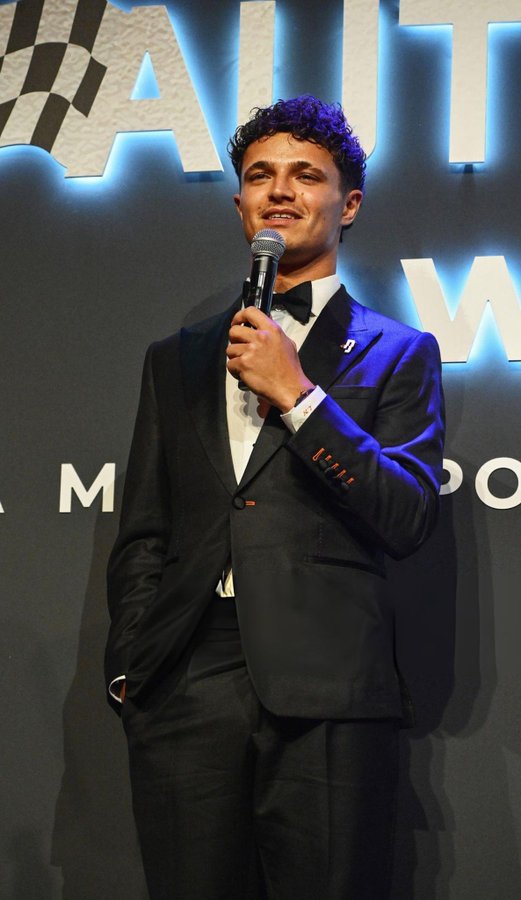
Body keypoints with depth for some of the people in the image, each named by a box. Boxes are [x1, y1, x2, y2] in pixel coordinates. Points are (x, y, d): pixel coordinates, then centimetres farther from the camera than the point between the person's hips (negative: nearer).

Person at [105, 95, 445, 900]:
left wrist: (296, 394, -7)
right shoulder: (179, 358, 20)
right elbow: (142, 534, 18)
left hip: (326, 692, -2)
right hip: (184, 688, 3)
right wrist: (127, 669, 5)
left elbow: (409, 520, -2)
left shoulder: (397, 352, 11)